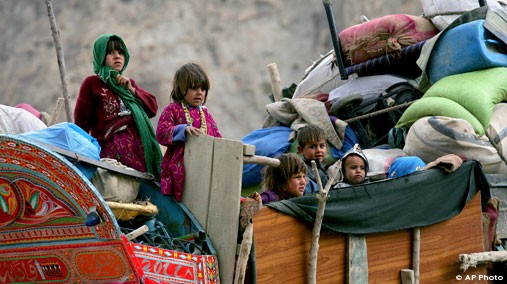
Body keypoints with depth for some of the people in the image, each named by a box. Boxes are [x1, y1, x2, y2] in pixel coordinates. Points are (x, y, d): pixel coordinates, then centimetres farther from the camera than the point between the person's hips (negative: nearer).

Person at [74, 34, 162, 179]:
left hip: (138, 144, 6)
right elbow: (82, 122, 4)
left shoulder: (129, 83, 27)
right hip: (112, 148, -6)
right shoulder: (92, 83, 7)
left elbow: (153, 107, 17)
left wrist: (131, 90, 5)